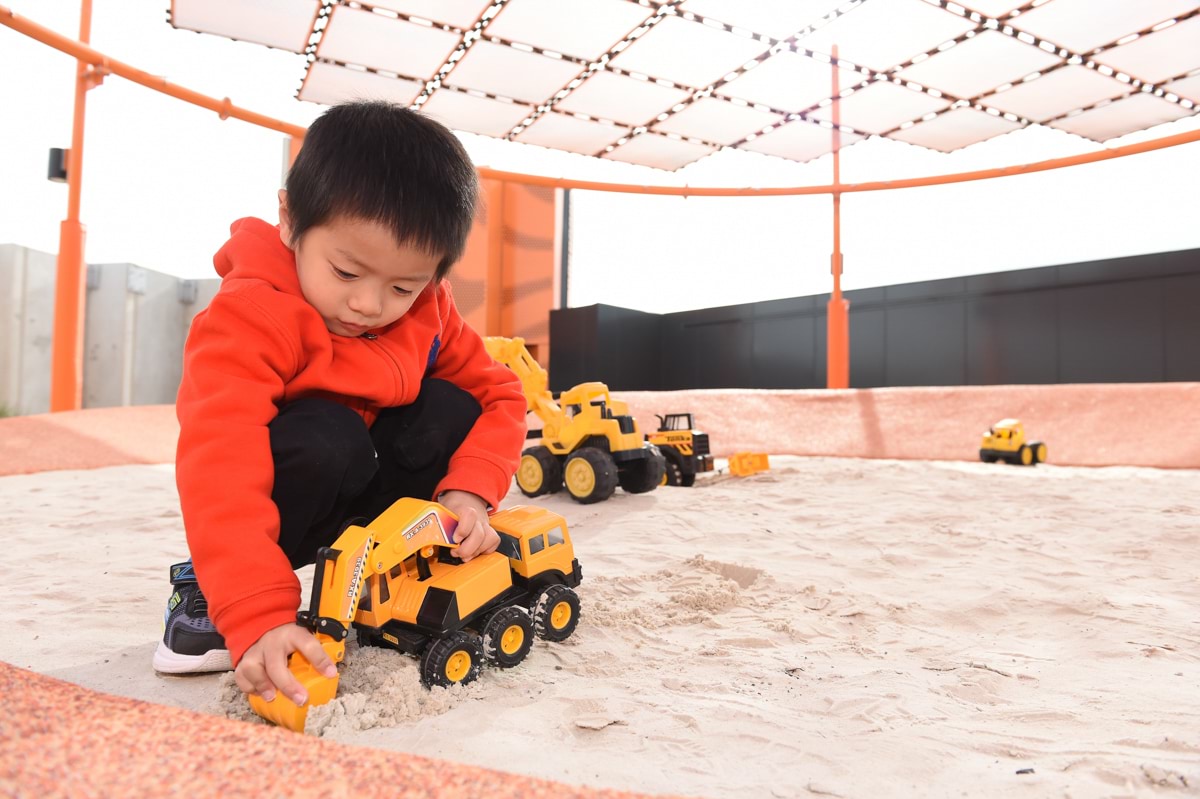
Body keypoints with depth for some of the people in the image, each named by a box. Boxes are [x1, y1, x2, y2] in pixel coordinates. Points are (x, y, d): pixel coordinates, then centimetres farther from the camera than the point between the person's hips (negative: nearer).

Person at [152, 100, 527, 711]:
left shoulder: (428, 312, -12)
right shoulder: (248, 318, -31)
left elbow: (497, 395, -9)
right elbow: (219, 470, -41)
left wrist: (468, 493, -27)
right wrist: (259, 617, -50)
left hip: (369, 487, 5)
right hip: (278, 489, -4)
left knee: (452, 409, -21)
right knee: (326, 438, -37)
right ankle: (205, 592, -12)